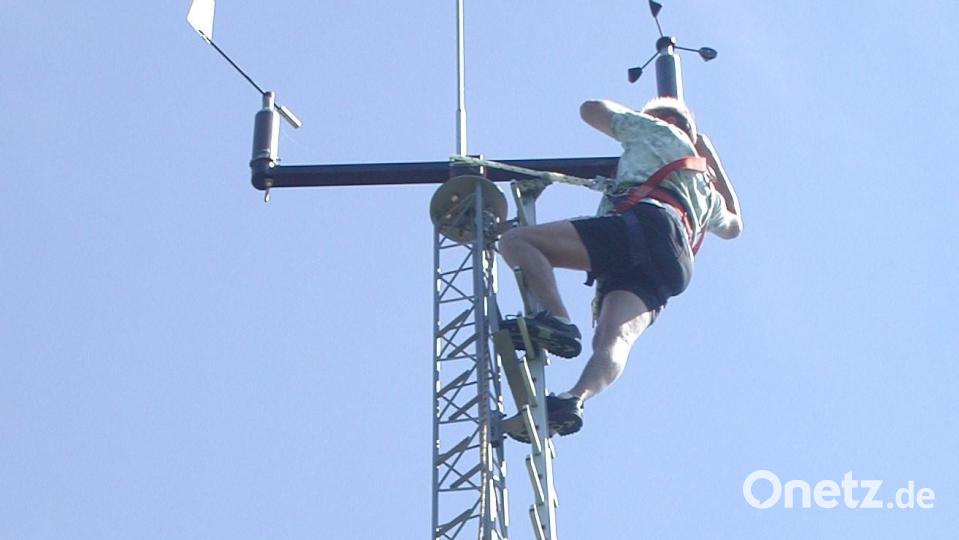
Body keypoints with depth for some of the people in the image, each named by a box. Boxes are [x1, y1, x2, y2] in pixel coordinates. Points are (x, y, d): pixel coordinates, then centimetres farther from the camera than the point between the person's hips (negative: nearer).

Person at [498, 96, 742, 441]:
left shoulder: (659, 132, 29)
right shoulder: (707, 190, 44)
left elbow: (592, 109, 37)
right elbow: (733, 225, 65)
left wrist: (628, 115, 57)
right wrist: (713, 160, 67)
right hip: (672, 267, 6)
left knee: (516, 241, -12)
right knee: (614, 339, -21)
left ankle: (556, 319, -35)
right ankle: (574, 399, -50)